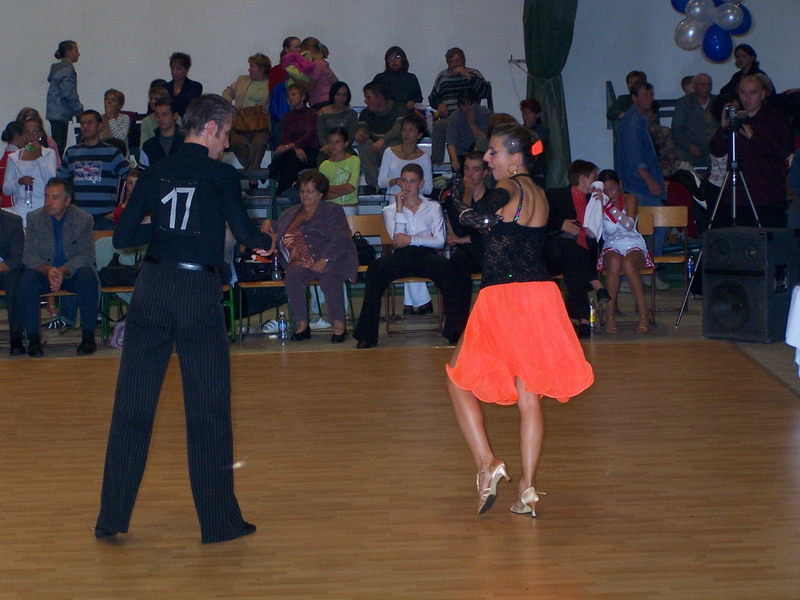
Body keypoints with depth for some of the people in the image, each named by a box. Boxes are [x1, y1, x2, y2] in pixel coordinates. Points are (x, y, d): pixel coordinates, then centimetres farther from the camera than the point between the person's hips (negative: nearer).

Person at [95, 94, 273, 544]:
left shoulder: (156, 174, 9)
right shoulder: (221, 175, -2)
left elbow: (122, 237, 7)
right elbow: (244, 232, -9)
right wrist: (268, 241, 12)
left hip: (152, 288, 4)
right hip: (200, 292, -4)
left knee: (132, 405, 8)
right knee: (209, 409, 5)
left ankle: (112, 519, 14)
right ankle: (219, 521, 11)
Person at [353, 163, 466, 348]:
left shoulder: (433, 208, 17)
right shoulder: (390, 210, 19)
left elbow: (440, 241, 4)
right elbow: (397, 238, 1)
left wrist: (411, 239, -8)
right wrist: (400, 208, 1)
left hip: (426, 254, 0)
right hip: (401, 257, 1)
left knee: (444, 266, -36)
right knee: (375, 269, -32)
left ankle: (456, 330, -33)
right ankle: (367, 334, -29)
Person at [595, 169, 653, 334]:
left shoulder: (629, 199, 2)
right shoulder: (599, 205, 4)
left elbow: (629, 225, -17)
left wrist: (609, 205, -26)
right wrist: (599, 204, -22)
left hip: (633, 246, -1)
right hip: (611, 247, 1)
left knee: (628, 264, -36)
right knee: (614, 263, -36)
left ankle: (644, 314, -30)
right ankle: (610, 314, -31)